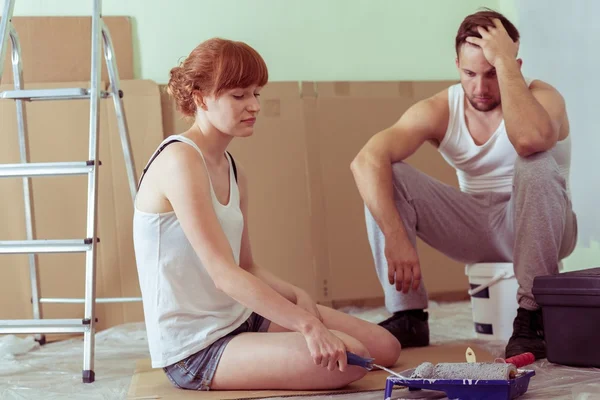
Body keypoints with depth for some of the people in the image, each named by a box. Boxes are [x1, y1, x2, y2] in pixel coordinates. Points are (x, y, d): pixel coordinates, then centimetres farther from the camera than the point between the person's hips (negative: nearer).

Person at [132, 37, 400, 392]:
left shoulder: (234, 172, 10)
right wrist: (308, 323, -30)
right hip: (194, 349, -8)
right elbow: (223, 273, -26)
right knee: (345, 363, -24)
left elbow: (246, 267, 13)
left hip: (241, 319, 8)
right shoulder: (180, 160, -19)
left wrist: (297, 297, -7)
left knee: (384, 347, 2)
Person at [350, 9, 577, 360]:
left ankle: (534, 314, -24)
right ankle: (407, 316, -12)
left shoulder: (542, 96, -18)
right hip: (475, 228, 3)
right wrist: (396, 237, -38)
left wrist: (504, 61, -35)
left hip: (537, 228, -3)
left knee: (536, 165, -35)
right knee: (385, 177, -17)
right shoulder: (439, 111, -11)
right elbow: (365, 162, -26)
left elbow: (530, 139, -46)